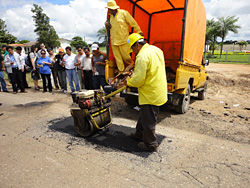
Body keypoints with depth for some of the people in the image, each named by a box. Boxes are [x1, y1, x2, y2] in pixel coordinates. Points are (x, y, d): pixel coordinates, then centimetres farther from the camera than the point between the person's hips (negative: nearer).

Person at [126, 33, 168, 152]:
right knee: (144, 115, 24)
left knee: (148, 121, 6)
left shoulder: (142, 56, -22)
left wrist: (128, 82, -5)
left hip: (150, 95, -10)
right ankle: (140, 134, 42)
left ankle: (150, 144, 22)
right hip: (158, 92, 10)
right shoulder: (156, 49, 9)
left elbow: (138, 80, -25)